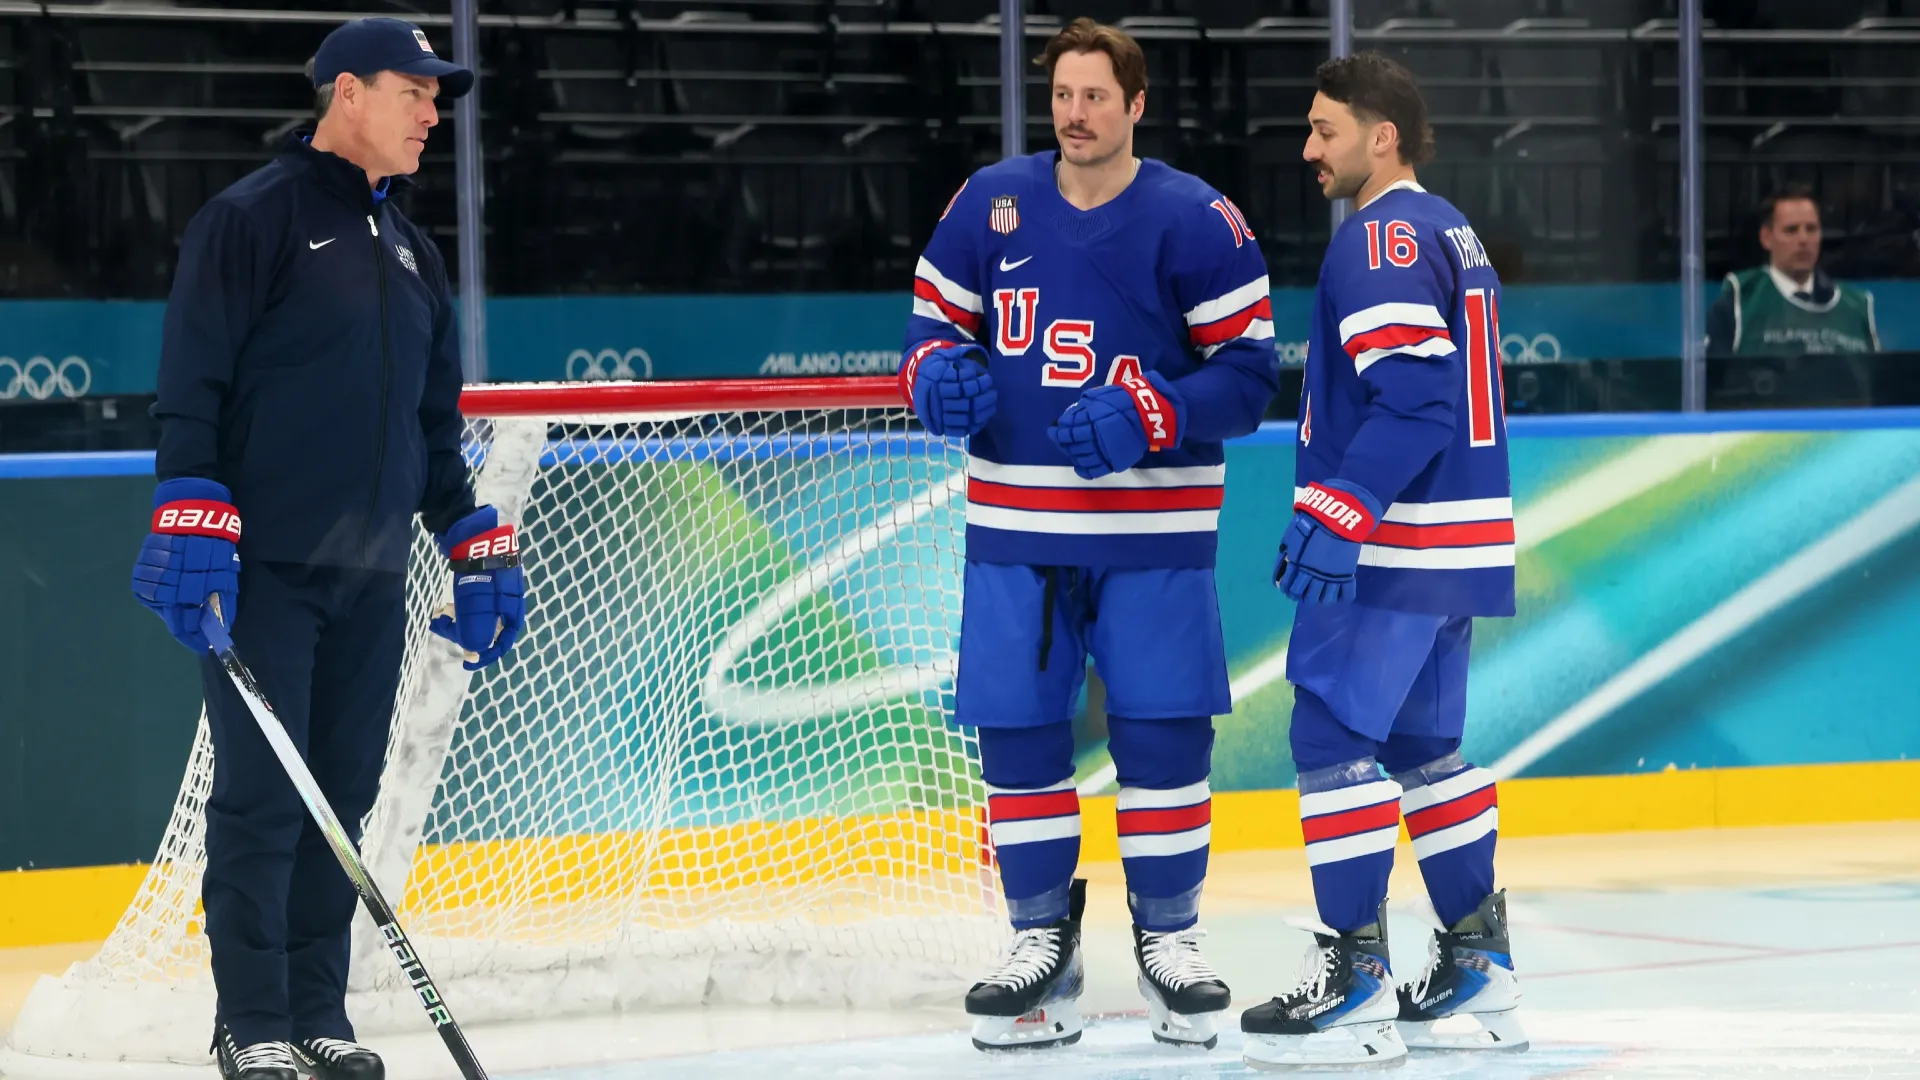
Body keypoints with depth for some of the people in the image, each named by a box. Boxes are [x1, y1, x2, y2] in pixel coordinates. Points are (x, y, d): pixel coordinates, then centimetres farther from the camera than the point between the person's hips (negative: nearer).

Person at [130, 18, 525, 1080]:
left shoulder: (409, 252, 18)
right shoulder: (252, 219, -6)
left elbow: (435, 423, 25)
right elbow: (189, 385, -11)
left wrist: (477, 550, 20)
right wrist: (193, 521, -19)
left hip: (371, 579, 7)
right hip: (262, 568, -7)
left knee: (342, 796, 7)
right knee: (262, 793, -7)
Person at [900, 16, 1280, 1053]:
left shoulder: (1195, 221, -7)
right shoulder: (989, 204, 4)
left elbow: (1248, 370, -7)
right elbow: (932, 325, 11)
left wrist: (1144, 419, -21)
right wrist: (937, 375, -12)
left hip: (1153, 529, -3)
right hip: (1014, 520, 3)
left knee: (1163, 727, -3)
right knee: (1016, 727, 2)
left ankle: (1168, 937, 11)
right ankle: (1041, 937, 15)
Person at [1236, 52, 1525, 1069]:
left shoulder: (1384, 237, -14)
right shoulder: (1452, 234, 17)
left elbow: (1413, 396, -24)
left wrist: (1336, 513, -25)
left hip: (1392, 548, -10)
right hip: (1456, 545, 10)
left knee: (1335, 736, -9)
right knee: (1423, 746, 15)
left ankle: (1356, 982, -10)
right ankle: (1478, 970, 17)